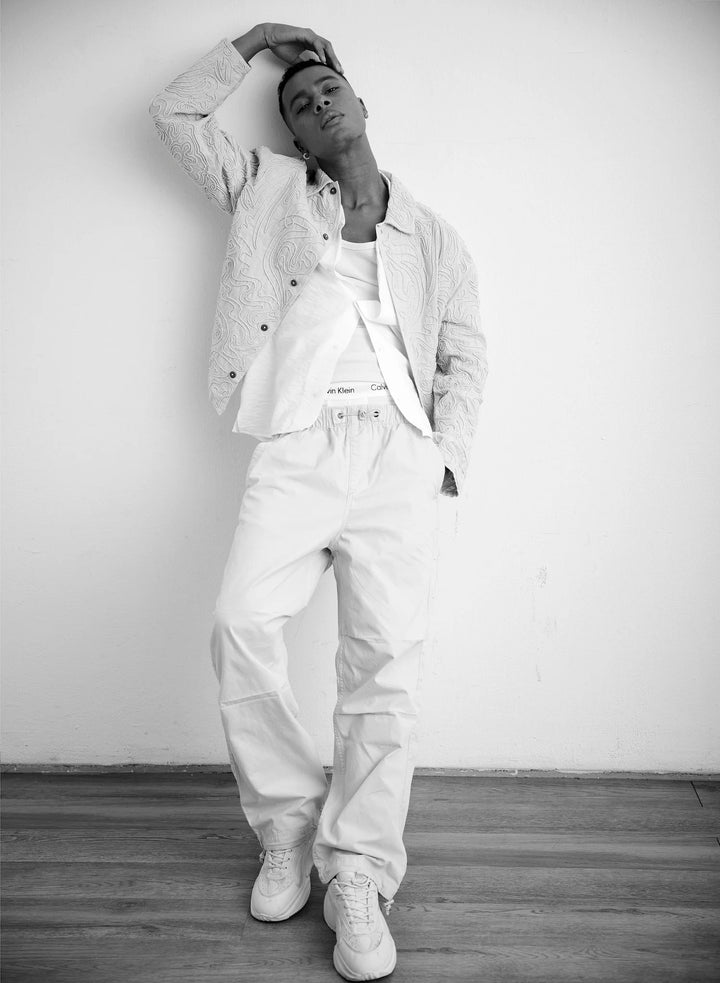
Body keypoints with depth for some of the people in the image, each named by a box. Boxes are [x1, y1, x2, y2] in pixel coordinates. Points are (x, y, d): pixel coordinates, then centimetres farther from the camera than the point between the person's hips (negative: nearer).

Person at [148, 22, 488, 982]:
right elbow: (177, 114, 24)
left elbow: (465, 360, 16)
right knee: (243, 624, -21)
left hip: (401, 452, 1)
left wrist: (446, 459, 2)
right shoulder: (268, 189, 23)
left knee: (387, 661, -11)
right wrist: (252, 42, 27)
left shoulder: (433, 235, 22)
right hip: (297, 446, 0)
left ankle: (359, 878, 1)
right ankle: (287, 827, 0)